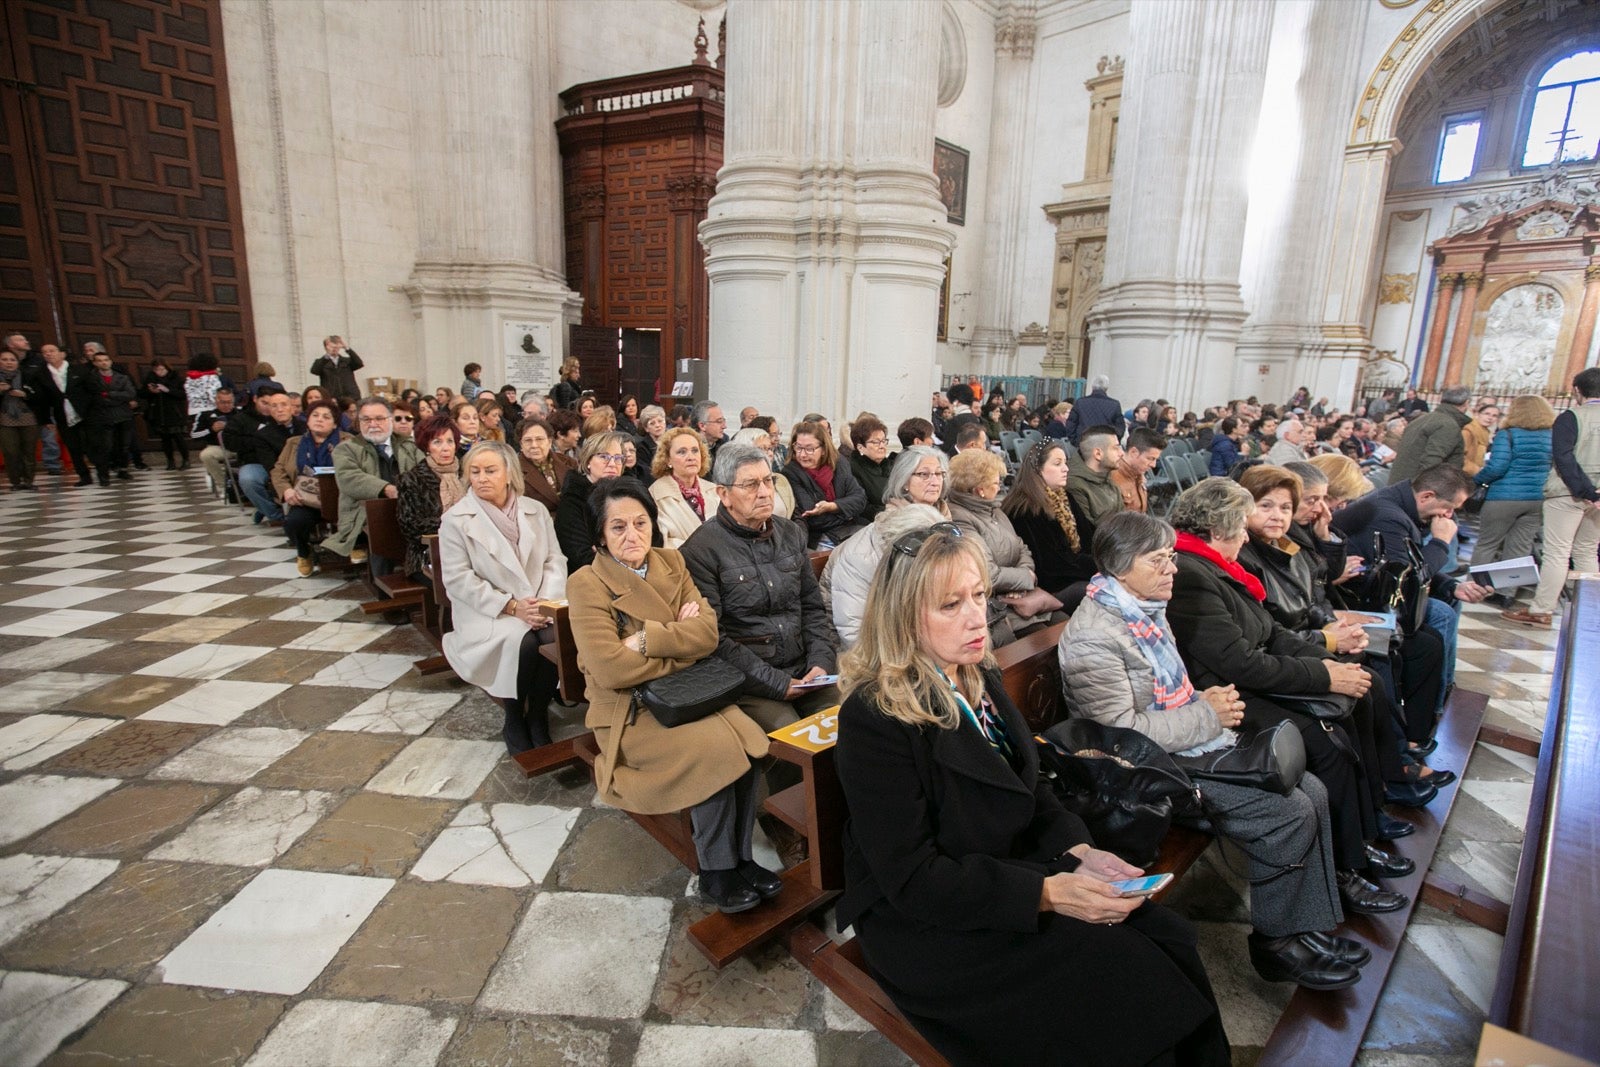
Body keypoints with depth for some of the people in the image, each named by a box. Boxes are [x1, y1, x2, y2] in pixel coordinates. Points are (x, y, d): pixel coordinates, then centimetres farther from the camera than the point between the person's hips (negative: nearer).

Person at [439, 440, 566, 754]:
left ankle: (538, 717, -5)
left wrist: (547, 602, -13)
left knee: (557, 637, -28)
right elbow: (458, 579, -9)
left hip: (536, 606, 3)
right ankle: (514, 722, -5)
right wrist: (511, 606, -17)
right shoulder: (455, 519, -2)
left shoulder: (535, 511, 9)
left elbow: (555, 561, 6)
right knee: (522, 643, -31)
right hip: (488, 611, -3)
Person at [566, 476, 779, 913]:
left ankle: (741, 857, -3)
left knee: (748, 737, -21)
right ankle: (716, 874, -6)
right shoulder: (586, 584, -12)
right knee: (715, 747, -26)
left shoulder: (671, 562, 4)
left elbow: (708, 631, -6)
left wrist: (648, 638, -20)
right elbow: (609, 669, -21)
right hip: (630, 712, -5)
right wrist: (681, 640, -11)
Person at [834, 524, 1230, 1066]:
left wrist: (1078, 851, -7)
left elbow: (1030, 788, 11)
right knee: (1115, 970, -18)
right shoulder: (873, 719, -23)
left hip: (1012, 871, 7)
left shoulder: (978, 677, 2)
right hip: (921, 922, -7)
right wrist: (1045, 894, -23)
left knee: (1168, 937, -9)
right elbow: (911, 879, -21)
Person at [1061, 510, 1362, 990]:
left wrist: (1207, 699, 3)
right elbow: (1123, 733, -24)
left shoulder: (1146, 609, 9)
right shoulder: (1092, 636, -23)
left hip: (1196, 747, 10)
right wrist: (1207, 716, -16)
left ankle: (1309, 928, 18)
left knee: (1311, 791, 5)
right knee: (1291, 814, -14)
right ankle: (1275, 944, 8)